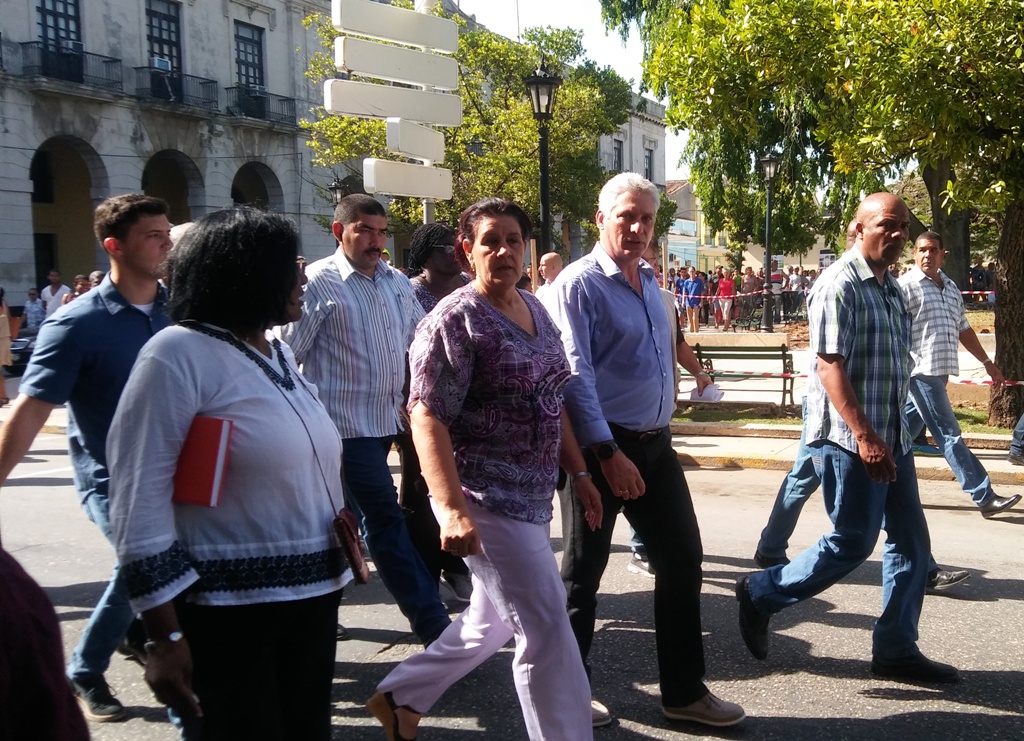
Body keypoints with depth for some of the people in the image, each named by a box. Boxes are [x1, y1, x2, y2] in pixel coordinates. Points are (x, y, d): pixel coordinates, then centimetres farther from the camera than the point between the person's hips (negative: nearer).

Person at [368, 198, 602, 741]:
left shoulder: (535, 309, 11)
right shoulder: (454, 319, -14)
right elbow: (427, 418, -20)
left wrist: (579, 473, 15)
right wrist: (451, 508, -29)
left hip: (530, 495, 9)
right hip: (486, 500, -9)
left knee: (493, 622, 21)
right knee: (547, 632, -5)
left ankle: (399, 697, 38)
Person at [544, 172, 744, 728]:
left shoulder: (649, 283, 13)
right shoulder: (579, 284, -12)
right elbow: (575, 376, -19)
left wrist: (649, 438, 19)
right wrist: (608, 453, -22)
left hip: (655, 445, 8)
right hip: (600, 447, -7)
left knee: (682, 562, 10)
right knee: (583, 573, 5)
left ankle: (684, 692, 23)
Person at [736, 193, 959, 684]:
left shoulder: (890, 287, 14)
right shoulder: (840, 286, -14)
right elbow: (829, 366, -21)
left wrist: (889, 434, 19)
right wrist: (864, 436, -26)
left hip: (892, 436, 9)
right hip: (851, 439, -9)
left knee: (911, 541, 10)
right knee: (851, 544, -2)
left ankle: (896, 649, 20)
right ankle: (760, 593, 14)